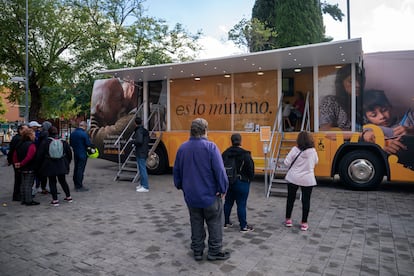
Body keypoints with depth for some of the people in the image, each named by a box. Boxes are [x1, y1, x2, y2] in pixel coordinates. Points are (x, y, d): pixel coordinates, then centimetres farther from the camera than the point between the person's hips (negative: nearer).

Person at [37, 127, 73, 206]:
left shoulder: (45, 143, -9)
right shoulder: (63, 142, 0)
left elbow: (40, 155, -5)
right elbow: (69, 153, 7)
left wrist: (41, 166, 8)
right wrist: (67, 163, 20)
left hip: (50, 166, -3)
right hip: (61, 166, 3)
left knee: (52, 182, 6)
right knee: (63, 181, 17)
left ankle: (55, 200, 4)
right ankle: (68, 197, 22)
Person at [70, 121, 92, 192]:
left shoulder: (73, 133, 8)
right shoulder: (84, 133, -17)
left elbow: (70, 143, 15)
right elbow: (88, 144, -18)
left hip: (75, 154, 8)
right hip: (82, 155, -8)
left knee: (76, 169, 16)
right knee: (80, 170, -3)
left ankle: (76, 185, 26)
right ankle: (79, 187, 1)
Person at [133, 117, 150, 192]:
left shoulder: (139, 131, -15)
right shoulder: (145, 130, 13)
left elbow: (139, 141, -26)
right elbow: (148, 140, 20)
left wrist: (134, 142, -9)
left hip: (140, 153, -10)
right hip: (144, 152, 10)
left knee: (142, 169, -8)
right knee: (141, 169, 18)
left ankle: (145, 187, -6)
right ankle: (143, 184, 26)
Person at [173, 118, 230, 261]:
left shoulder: (182, 148, 0)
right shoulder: (210, 147, -18)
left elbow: (176, 170, 8)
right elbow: (219, 170, -20)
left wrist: (180, 186, 21)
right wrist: (222, 189, -8)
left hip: (191, 195, 5)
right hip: (210, 194, -4)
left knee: (196, 223, 17)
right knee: (215, 223, 12)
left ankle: (197, 251, 27)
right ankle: (214, 252, 21)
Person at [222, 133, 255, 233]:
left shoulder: (225, 153, 0)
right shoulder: (245, 154, -14)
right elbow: (251, 169, -11)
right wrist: (250, 179, 7)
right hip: (241, 183, -5)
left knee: (228, 202, 17)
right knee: (241, 204, 0)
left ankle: (226, 222, 29)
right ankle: (243, 226, 9)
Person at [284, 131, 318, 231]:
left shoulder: (295, 149, -11)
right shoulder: (313, 151, -6)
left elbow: (287, 163, -9)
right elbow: (315, 162, 12)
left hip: (293, 178, 0)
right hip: (307, 179, 1)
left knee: (290, 199, 14)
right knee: (306, 200, 10)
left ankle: (288, 220, 23)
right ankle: (304, 223, 14)